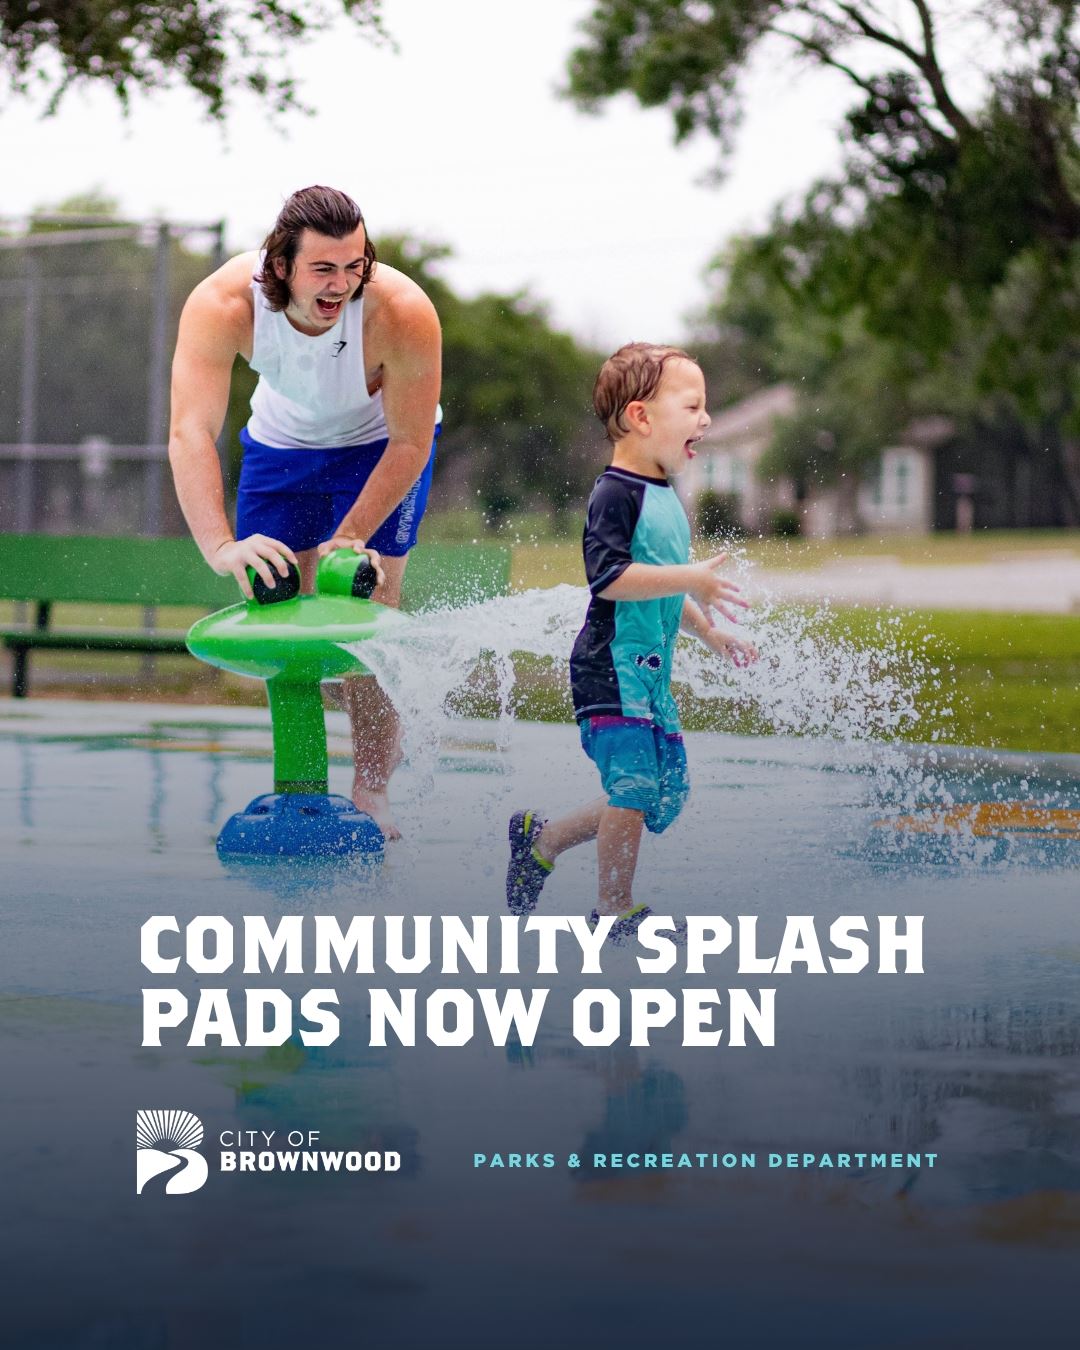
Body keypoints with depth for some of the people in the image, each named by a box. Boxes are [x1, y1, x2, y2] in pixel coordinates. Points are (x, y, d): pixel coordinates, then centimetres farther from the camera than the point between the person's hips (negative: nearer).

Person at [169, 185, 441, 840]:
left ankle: (372, 791, -3)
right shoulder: (222, 306, -36)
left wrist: (349, 540, -32)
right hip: (284, 438, 2)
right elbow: (191, 432, -44)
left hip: (381, 443, -2)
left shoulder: (404, 312, -38)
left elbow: (411, 443, -27)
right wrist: (221, 546, -57)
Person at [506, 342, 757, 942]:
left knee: (666, 793, 9)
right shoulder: (616, 493, -14)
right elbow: (609, 576, -26)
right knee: (634, 785, -12)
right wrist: (690, 579, -26)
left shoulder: (664, 498, 17)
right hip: (612, 671, -10)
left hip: (651, 673, 10)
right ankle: (615, 912, 1)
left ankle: (540, 841, 23)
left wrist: (710, 634, 26)